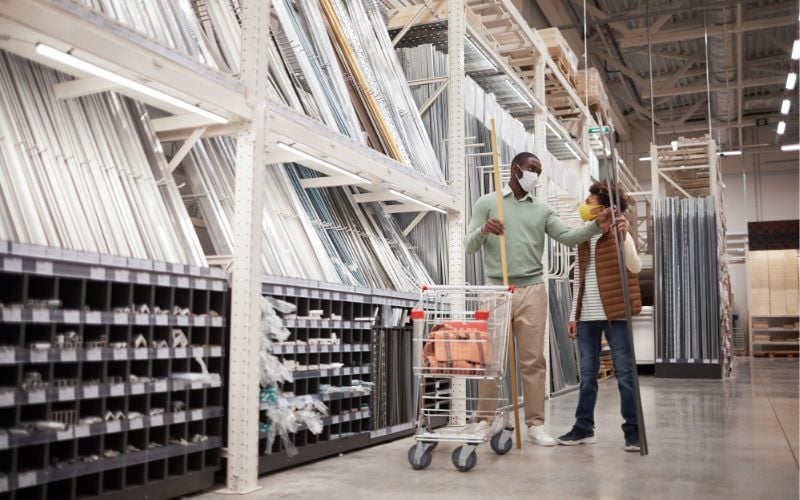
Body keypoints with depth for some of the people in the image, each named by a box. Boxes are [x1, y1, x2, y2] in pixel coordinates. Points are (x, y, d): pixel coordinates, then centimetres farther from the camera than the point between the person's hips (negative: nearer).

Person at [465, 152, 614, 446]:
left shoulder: (542, 210, 15)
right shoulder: (487, 203, 8)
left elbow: (568, 237, 2)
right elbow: (469, 247, 3)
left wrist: (596, 226, -16)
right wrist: (483, 230, -19)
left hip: (532, 291, 2)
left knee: (533, 361, 1)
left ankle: (535, 425, 7)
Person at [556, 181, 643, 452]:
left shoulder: (619, 234, -3)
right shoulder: (582, 237, 13)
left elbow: (635, 267, -18)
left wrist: (624, 235, -30)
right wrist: (573, 315, 13)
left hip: (615, 314, -6)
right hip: (587, 317, 6)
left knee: (625, 374, 0)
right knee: (587, 375, 10)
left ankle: (633, 430, 7)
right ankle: (583, 427, 18)